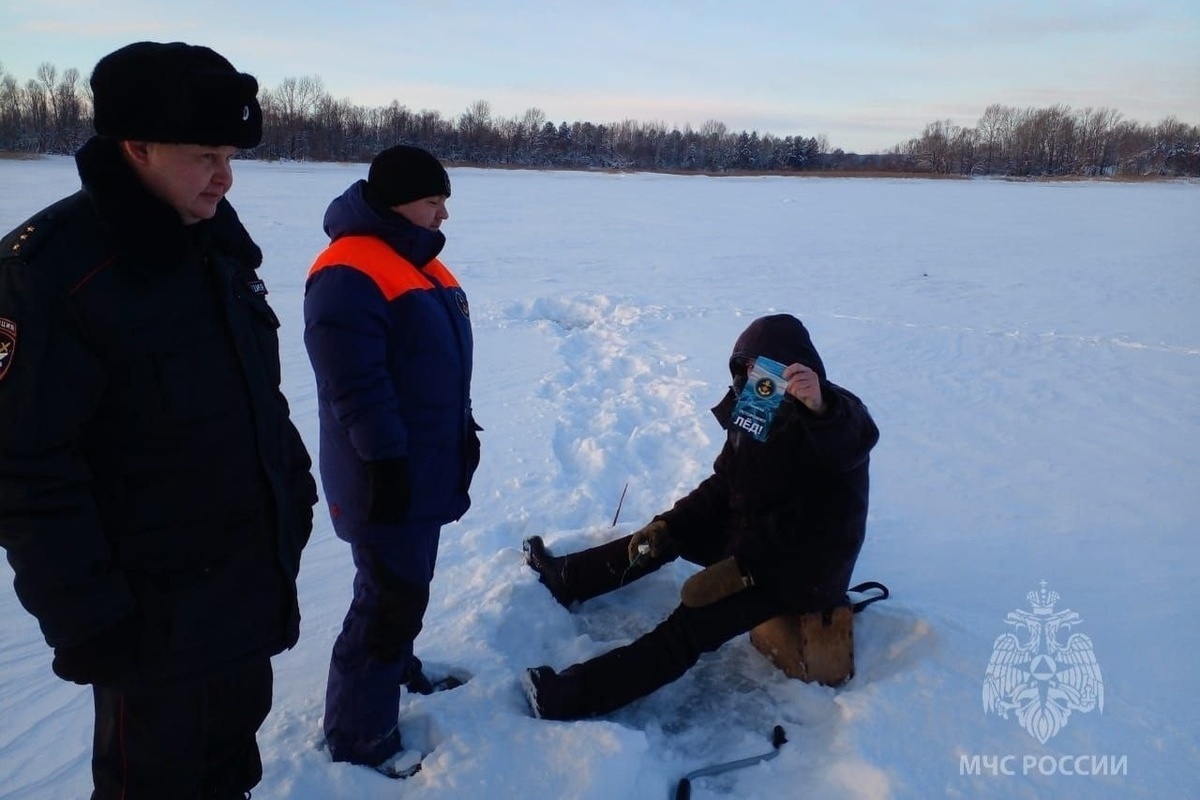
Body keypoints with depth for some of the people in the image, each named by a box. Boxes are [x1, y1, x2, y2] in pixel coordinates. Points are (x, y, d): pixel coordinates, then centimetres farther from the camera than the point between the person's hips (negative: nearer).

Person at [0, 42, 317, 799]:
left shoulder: (218, 240, 3)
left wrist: (296, 488, 13)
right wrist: (85, 617, -18)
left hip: (255, 578, 7)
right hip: (154, 607, -6)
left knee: (235, 735, 25)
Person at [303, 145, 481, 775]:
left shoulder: (418, 260, 12)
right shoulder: (349, 273, -20)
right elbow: (356, 385, -25)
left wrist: (464, 428, 19)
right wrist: (387, 461, -23)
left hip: (431, 464, 10)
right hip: (389, 474, -10)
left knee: (405, 586, 23)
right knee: (393, 597, -1)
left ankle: (395, 669, 44)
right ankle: (360, 738, 15)